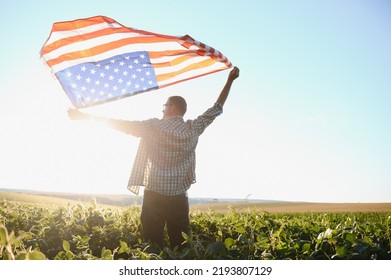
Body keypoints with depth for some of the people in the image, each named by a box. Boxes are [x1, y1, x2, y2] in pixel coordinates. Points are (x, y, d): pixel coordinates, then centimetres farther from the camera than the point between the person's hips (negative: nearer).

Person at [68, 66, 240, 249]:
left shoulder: (153, 126, -5)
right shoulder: (193, 128, 2)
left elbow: (122, 124, -4)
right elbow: (216, 109, 12)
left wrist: (86, 116, 4)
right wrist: (230, 80, 20)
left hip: (154, 195, -2)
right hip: (179, 197, 2)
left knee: (153, 245, 3)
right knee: (180, 245, 7)